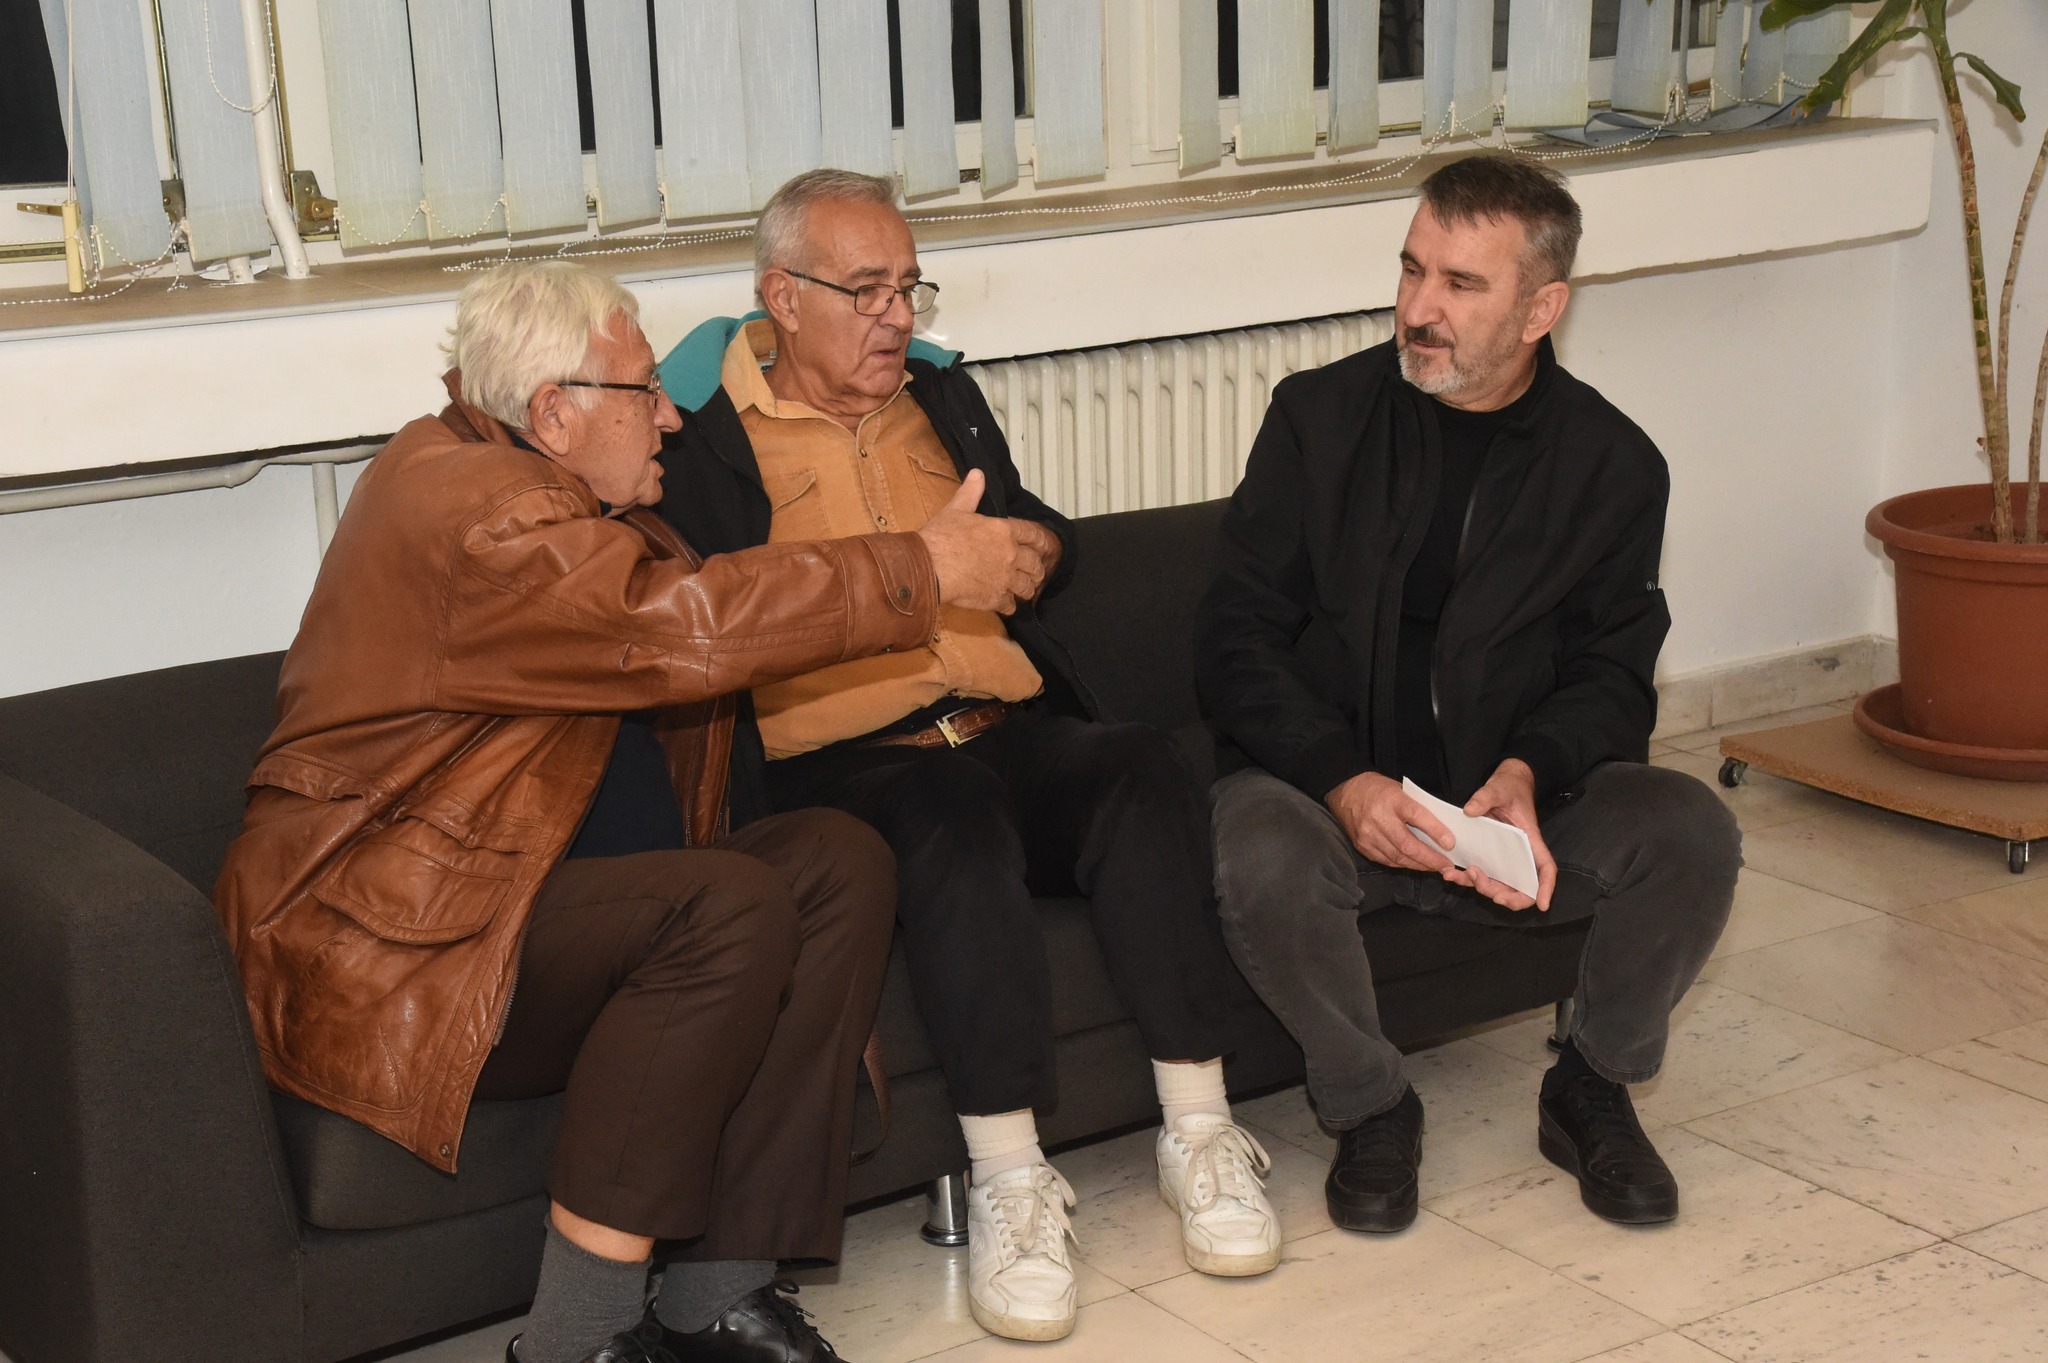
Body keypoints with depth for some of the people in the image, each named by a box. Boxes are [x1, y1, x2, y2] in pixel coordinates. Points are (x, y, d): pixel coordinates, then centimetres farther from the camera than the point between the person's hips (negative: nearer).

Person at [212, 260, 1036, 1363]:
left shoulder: (566, 502, 17)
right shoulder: (465, 507, -17)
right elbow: (673, 628, -26)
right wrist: (923, 574, -21)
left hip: (547, 887, 10)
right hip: (398, 949, -10)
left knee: (839, 862, -9)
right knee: (730, 907, -30)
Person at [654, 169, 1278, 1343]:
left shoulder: (942, 397, 21)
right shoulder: (711, 442, 1)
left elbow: (1044, 539, 32)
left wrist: (1028, 544, 8)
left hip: (1005, 731, 5)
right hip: (841, 769, -5)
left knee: (1145, 772, -26)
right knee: (957, 813, -37)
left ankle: (1200, 1134, -23)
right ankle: (1010, 1185, -32)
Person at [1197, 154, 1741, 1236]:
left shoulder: (1613, 464, 2)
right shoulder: (1320, 416, -1)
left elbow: (1610, 672, 5)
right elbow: (1237, 637, -4)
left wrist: (1531, 771, -19)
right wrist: (1344, 782, -20)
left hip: (1516, 793, 1)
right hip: (1330, 784, -1)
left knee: (1691, 833, -24)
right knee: (1259, 859, -34)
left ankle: (1593, 1089, 3)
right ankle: (1370, 1109, -6)